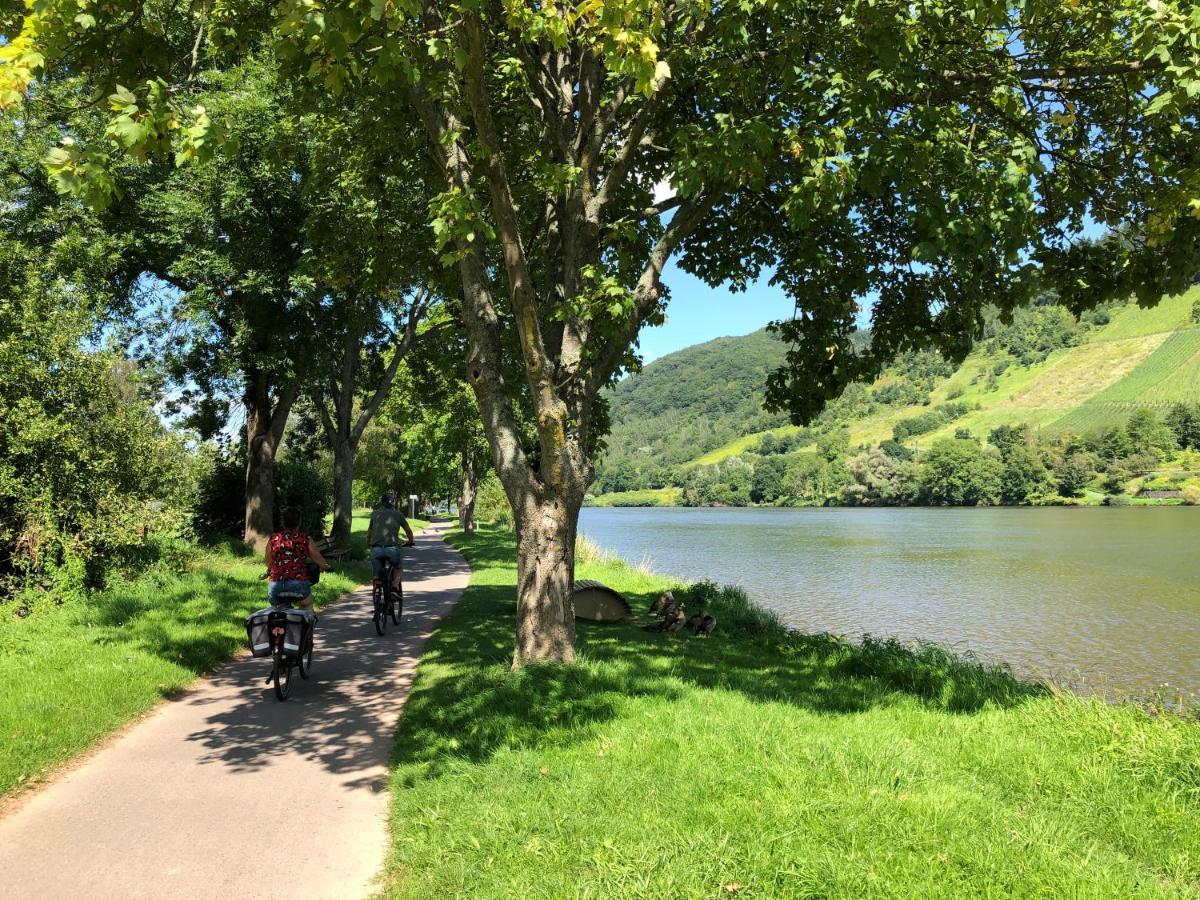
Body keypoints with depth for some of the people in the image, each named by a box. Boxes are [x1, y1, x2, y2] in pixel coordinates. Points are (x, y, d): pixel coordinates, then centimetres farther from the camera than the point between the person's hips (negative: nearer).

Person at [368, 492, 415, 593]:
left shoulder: (375, 513, 16)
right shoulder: (398, 514, 12)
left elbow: (369, 530, 30)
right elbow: (408, 530, 21)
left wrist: (368, 541, 49)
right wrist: (410, 541, 41)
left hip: (376, 549, 1)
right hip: (392, 548, -1)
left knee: (377, 575, 17)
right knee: (397, 568, 24)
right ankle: (395, 586, 4)